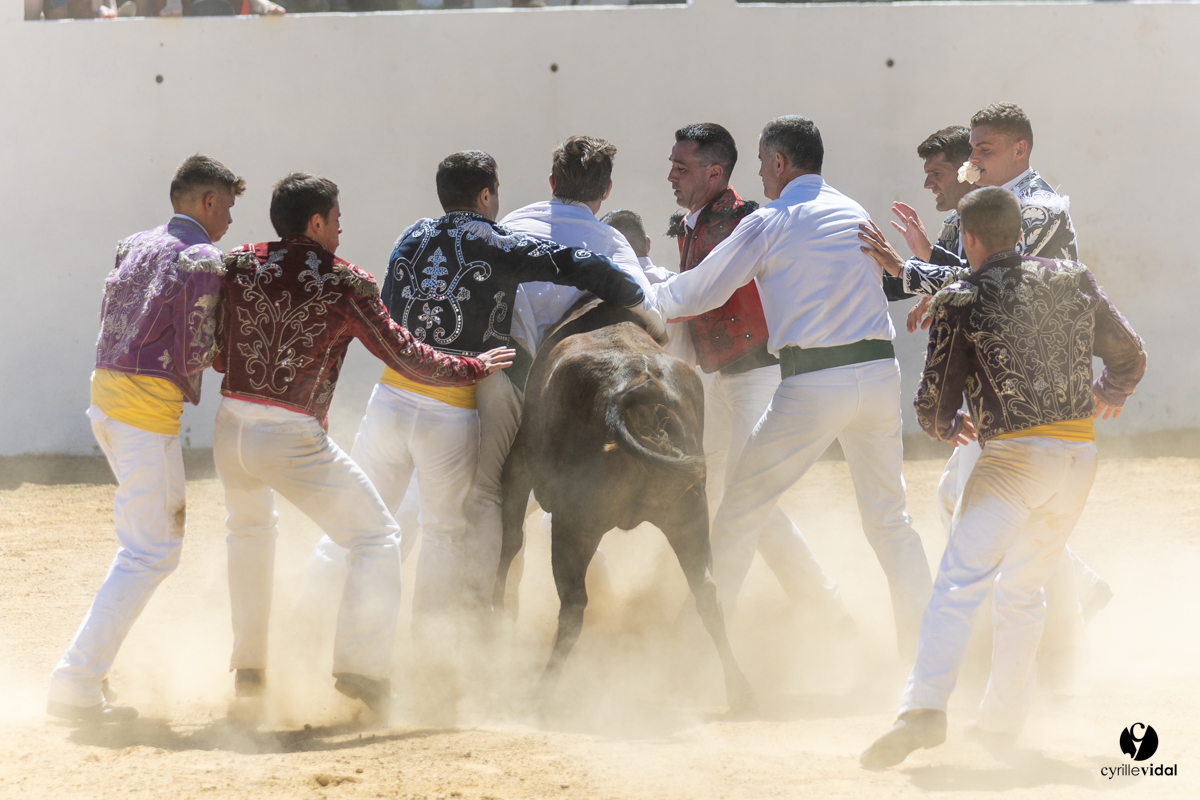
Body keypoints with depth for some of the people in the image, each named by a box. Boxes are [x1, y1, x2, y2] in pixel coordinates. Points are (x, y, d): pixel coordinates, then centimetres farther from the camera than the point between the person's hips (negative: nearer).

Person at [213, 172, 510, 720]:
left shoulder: (237, 266, 5)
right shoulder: (344, 283, -6)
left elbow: (215, 353, 11)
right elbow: (403, 355, -5)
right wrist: (472, 369, 8)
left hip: (231, 427, 6)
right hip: (294, 439, -6)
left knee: (250, 530, 32)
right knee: (376, 536, 5)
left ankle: (248, 666, 34)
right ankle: (362, 667, -5)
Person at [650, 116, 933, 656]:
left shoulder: (768, 224, -2)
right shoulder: (855, 214, 16)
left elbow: (697, 294, 2)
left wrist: (654, 297, 25)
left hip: (814, 383, -5)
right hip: (879, 368, 5)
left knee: (740, 508, 8)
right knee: (887, 515, 13)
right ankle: (922, 644, 8)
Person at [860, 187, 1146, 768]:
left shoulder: (960, 302, -2)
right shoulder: (1074, 280, 11)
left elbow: (933, 404, -1)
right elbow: (1129, 356, 21)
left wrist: (948, 427, 23)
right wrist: (1110, 395, 43)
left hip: (1015, 455, -6)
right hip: (1080, 453, 6)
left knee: (959, 581, -12)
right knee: (1022, 590, 18)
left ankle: (925, 708, -29)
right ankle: (1002, 722, 21)